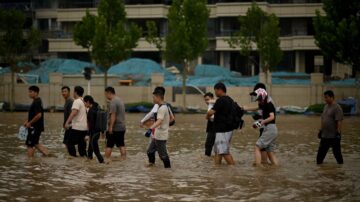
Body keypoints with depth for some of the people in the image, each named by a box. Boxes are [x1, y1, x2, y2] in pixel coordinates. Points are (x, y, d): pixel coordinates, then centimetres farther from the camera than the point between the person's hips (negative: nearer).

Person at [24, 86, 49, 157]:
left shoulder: (37, 102, -19)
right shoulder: (37, 101, 13)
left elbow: (38, 115, -28)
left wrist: (30, 123, -19)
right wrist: (27, 121, 14)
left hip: (35, 127, -10)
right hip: (35, 127, 10)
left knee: (30, 144, -3)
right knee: (35, 143, 19)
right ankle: (47, 154, 18)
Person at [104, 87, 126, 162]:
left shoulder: (113, 102, -14)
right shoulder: (120, 100, 16)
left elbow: (113, 115, -23)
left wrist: (111, 127, -24)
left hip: (114, 128, -9)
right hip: (122, 127, 9)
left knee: (109, 145, -2)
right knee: (121, 145, 8)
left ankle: (106, 160, 0)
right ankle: (123, 159, 5)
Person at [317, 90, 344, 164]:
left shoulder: (337, 108, -14)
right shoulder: (326, 107, 14)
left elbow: (339, 122, -18)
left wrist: (338, 133, -21)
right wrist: (321, 130, 20)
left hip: (333, 136, -8)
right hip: (325, 135, 8)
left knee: (337, 152, 1)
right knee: (321, 153, 10)